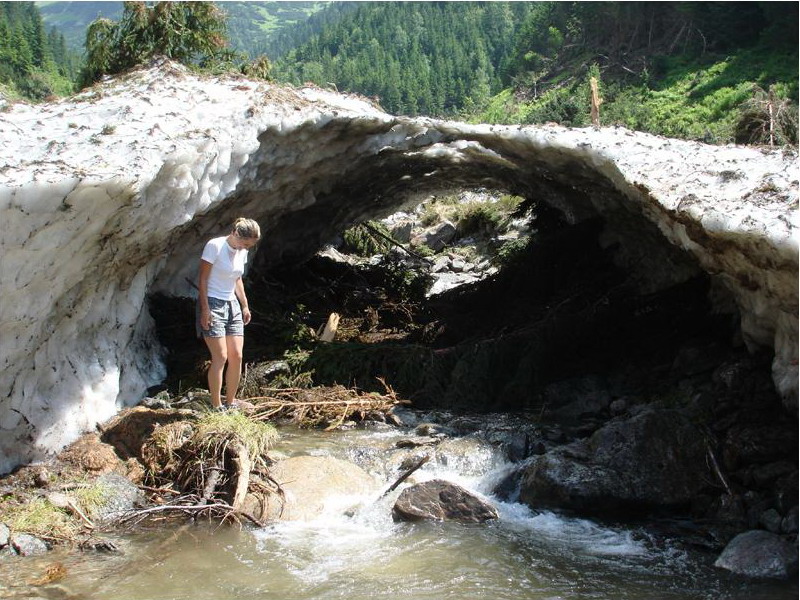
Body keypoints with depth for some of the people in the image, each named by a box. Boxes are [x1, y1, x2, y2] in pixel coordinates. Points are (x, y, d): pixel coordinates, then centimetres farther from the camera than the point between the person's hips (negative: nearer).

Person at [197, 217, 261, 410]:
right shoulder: (215, 246, -14)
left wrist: (245, 305, 15)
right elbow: (203, 278, -13)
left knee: (236, 356, 3)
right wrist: (205, 309, -17)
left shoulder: (242, 252, 8)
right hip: (213, 305, -7)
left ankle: (230, 403, 13)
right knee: (220, 357, -11)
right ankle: (216, 407, -4)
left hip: (232, 305, 7)